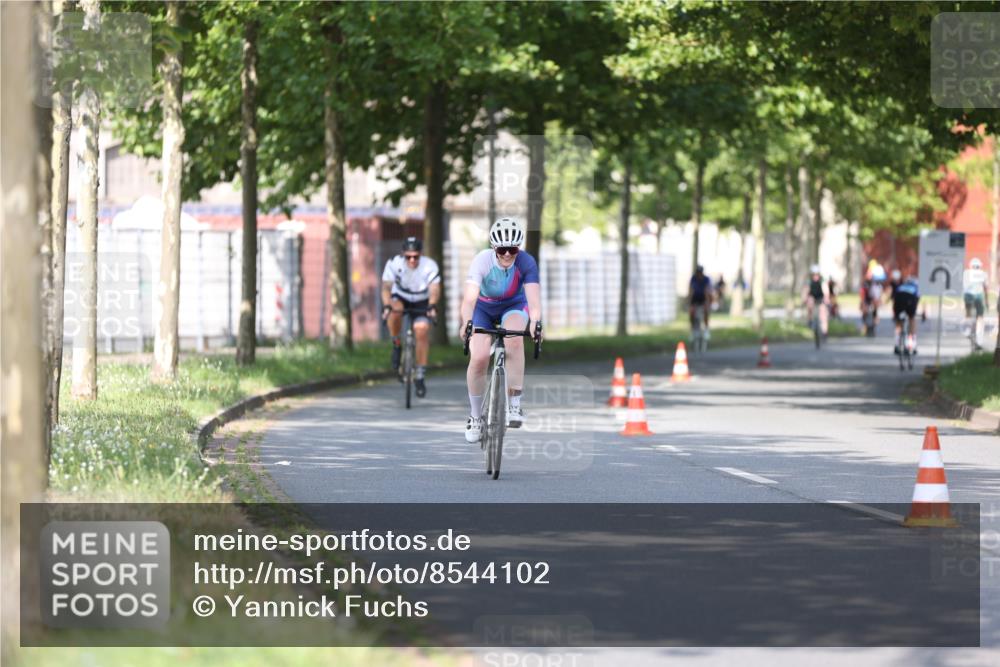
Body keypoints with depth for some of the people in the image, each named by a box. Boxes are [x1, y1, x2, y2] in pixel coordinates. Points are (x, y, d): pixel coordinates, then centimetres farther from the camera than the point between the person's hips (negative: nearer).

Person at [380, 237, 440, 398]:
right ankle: (396, 345, -10)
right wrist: (386, 306, -51)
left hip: (421, 303, 1)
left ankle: (419, 375, -6)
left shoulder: (430, 266, -24)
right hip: (401, 298, -1)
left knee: (422, 330, -20)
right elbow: (386, 287, -33)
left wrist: (432, 306, -54)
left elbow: (434, 289, -35)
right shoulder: (394, 264, -24)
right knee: (395, 310, -36)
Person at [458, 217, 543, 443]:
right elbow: (470, 297, -43)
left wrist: (536, 321, -60)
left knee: (514, 339, -33)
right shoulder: (482, 261, -31)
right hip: (483, 308, 0)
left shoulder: (526, 263, -28)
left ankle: (514, 404, -25)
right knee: (478, 358, -18)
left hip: (513, 306, 0)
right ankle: (475, 415, 6)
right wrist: (466, 322, -62)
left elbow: (533, 296, -40)